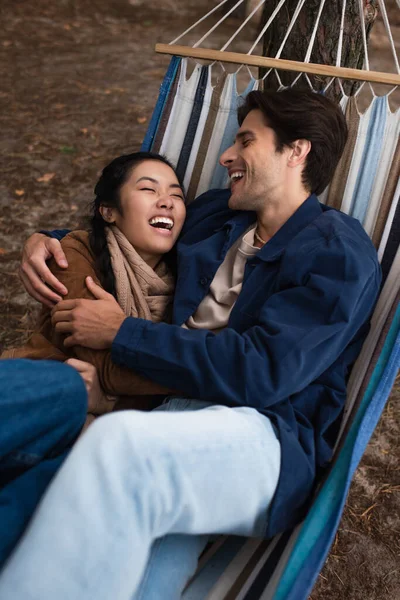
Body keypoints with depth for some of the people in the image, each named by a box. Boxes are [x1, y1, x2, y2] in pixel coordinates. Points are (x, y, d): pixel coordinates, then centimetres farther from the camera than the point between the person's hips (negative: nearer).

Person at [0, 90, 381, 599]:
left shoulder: (340, 255, -2)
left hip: (269, 437, -5)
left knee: (118, 446, -36)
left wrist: (121, 333, -9)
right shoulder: (214, 214, 19)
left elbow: (261, 372, -15)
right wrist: (47, 241, 16)